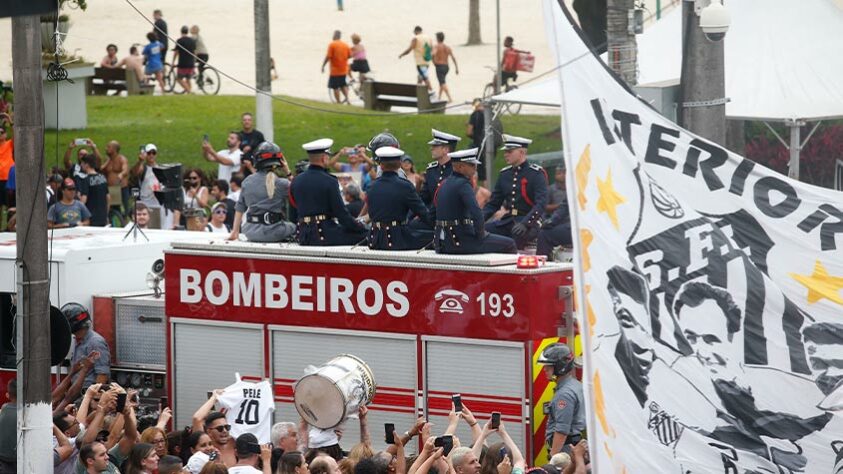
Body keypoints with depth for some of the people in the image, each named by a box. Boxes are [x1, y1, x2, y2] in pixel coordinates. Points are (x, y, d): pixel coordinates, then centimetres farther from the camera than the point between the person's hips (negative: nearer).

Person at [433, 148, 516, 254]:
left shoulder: (445, 183, 13)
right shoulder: (463, 184, -15)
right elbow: (476, 212, -28)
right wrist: (480, 232, -11)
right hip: (460, 241, -9)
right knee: (509, 244, -3)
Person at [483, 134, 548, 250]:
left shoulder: (536, 173, -5)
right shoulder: (504, 174, 14)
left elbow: (541, 203, -16)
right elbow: (493, 203, 17)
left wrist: (525, 223, -31)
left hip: (529, 222, -6)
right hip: (508, 221, 6)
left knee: (518, 234, -39)